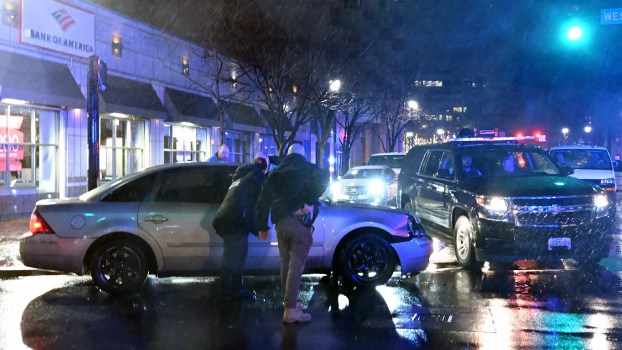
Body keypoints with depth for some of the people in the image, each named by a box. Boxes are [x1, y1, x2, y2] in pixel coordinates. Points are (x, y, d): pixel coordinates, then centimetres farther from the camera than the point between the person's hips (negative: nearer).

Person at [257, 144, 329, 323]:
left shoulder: (276, 173, 20)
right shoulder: (307, 169, 8)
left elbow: (263, 200, 20)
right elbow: (322, 178, -17)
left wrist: (263, 226, 27)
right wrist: (310, 202, -14)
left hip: (280, 222, 5)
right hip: (299, 221, -5)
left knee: (285, 263, 17)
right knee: (296, 265, -7)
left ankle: (290, 302, 24)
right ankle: (291, 309, -12)